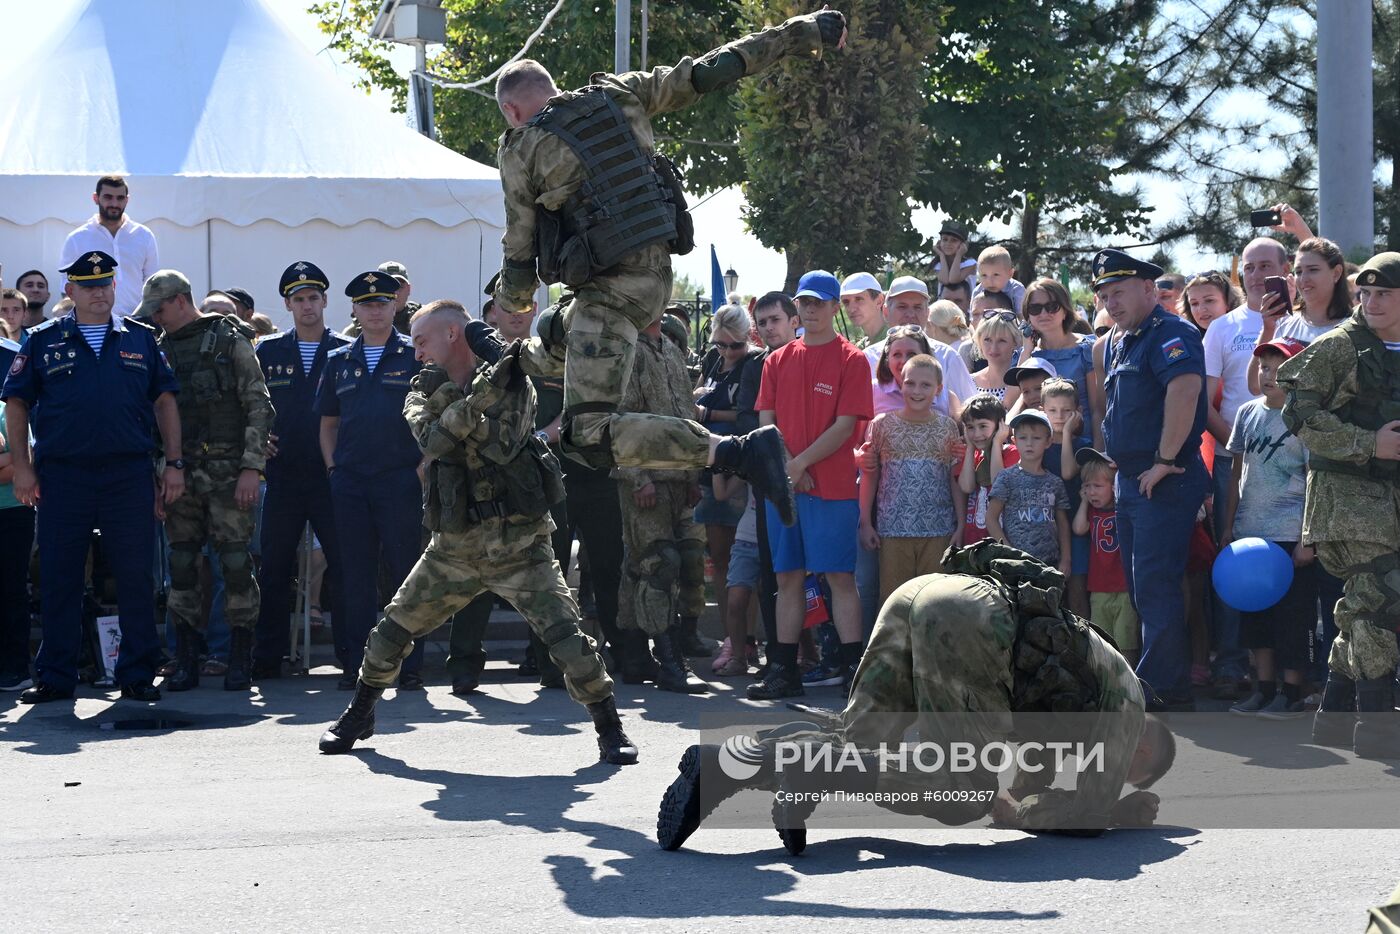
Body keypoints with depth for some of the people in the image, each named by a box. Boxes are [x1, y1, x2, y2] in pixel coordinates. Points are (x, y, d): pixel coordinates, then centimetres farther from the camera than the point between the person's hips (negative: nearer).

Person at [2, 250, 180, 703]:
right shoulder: (44, 341, 7)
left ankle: (138, 675, 10)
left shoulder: (140, 339, 10)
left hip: (130, 475, 1)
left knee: (136, 577, 2)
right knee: (59, 579, 3)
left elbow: (164, 401, 12)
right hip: (62, 476, -1)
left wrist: (174, 463, 5)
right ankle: (55, 678, 10)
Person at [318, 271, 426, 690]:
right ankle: (357, 665, 10)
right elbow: (328, 423, 20)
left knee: (405, 573, -2)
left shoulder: (415, 356, 3)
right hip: (350, 483, 3)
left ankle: (409, 666, 2)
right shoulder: (339, 361, 14)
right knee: (356, 576, 5)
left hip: (401, 480, -3)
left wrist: (423, 467, -6)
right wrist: (332, 467, 8)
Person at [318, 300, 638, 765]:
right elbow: (432, 440, -16)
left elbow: (502, 447, -20)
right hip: (455, 546, 4)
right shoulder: (426, 390, 5)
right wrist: (480, 395, -29)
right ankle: (359, 715, 29)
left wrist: (452, 400, -26)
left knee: (566, 635, -17)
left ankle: (610, 730, -4)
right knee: (393, 629, 8)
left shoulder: (513, 381, -5)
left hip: (517, 544, -4)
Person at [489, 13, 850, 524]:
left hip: (609, 292, -8)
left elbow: (521, 250, 2)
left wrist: (509, 310, 23)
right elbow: (705, 73, 7)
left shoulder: (521, 150, -3)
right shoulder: (617, 95, 8)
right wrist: (800, 33, 12)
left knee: (592, 437, -15)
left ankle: (741, 451, -26)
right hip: (657, 272, 8)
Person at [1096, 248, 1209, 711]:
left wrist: (1165, 461, -26)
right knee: (1142, 588, 12)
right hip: (1128, 481, 10)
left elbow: (1185, 389, -29)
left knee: (1155, 586, -12)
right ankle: (1171, 684, 19)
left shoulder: (1170, 334, -12)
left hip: (1164, 482, -10)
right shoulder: (1117, 343, 18)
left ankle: (1163, 688, -10)